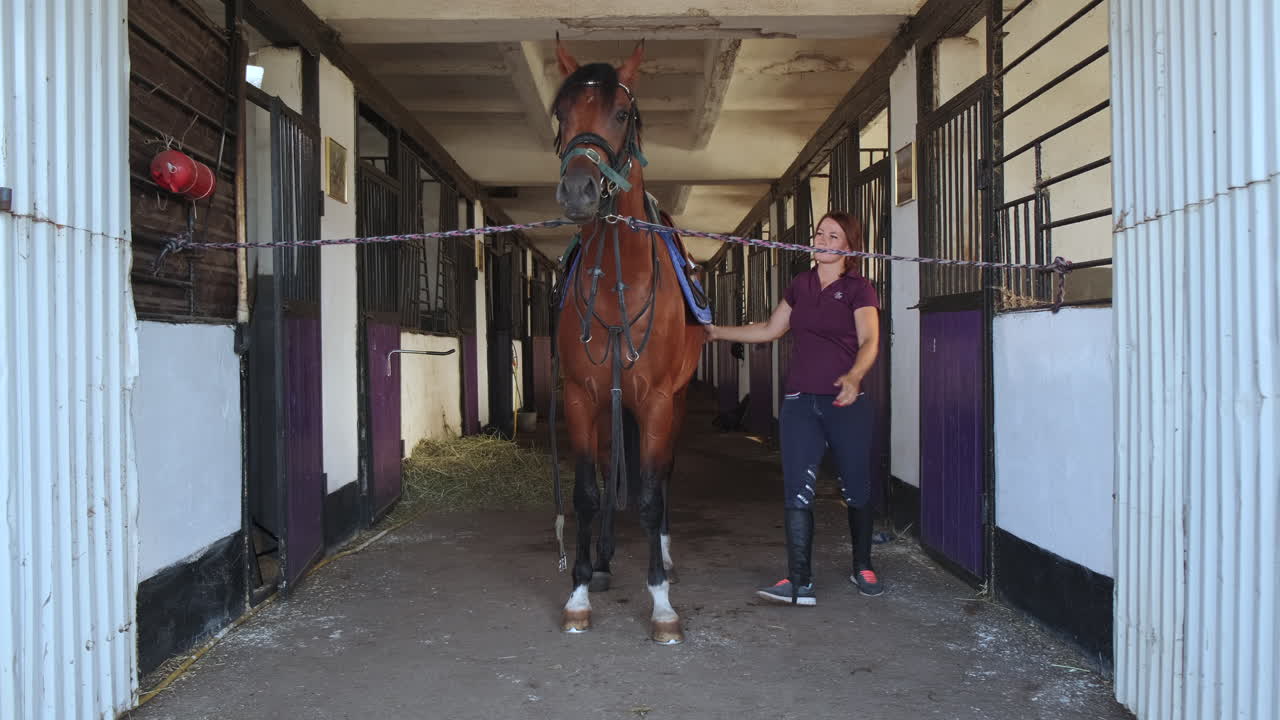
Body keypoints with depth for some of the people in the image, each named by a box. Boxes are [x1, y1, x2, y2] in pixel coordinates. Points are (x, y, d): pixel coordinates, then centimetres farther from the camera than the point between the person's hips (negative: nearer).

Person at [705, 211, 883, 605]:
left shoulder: (859, 289, -4)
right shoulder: (801, 285, 12)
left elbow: (869, 341, -18)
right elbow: (770, 330, 21)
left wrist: (854, 376, -38)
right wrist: (718, 331, 19)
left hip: (846, 402, -4)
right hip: (800, 402, 4)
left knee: (856, 488, 9)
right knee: (797, 491, -6)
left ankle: (862, 566, 30)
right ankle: (800, 582, -5)